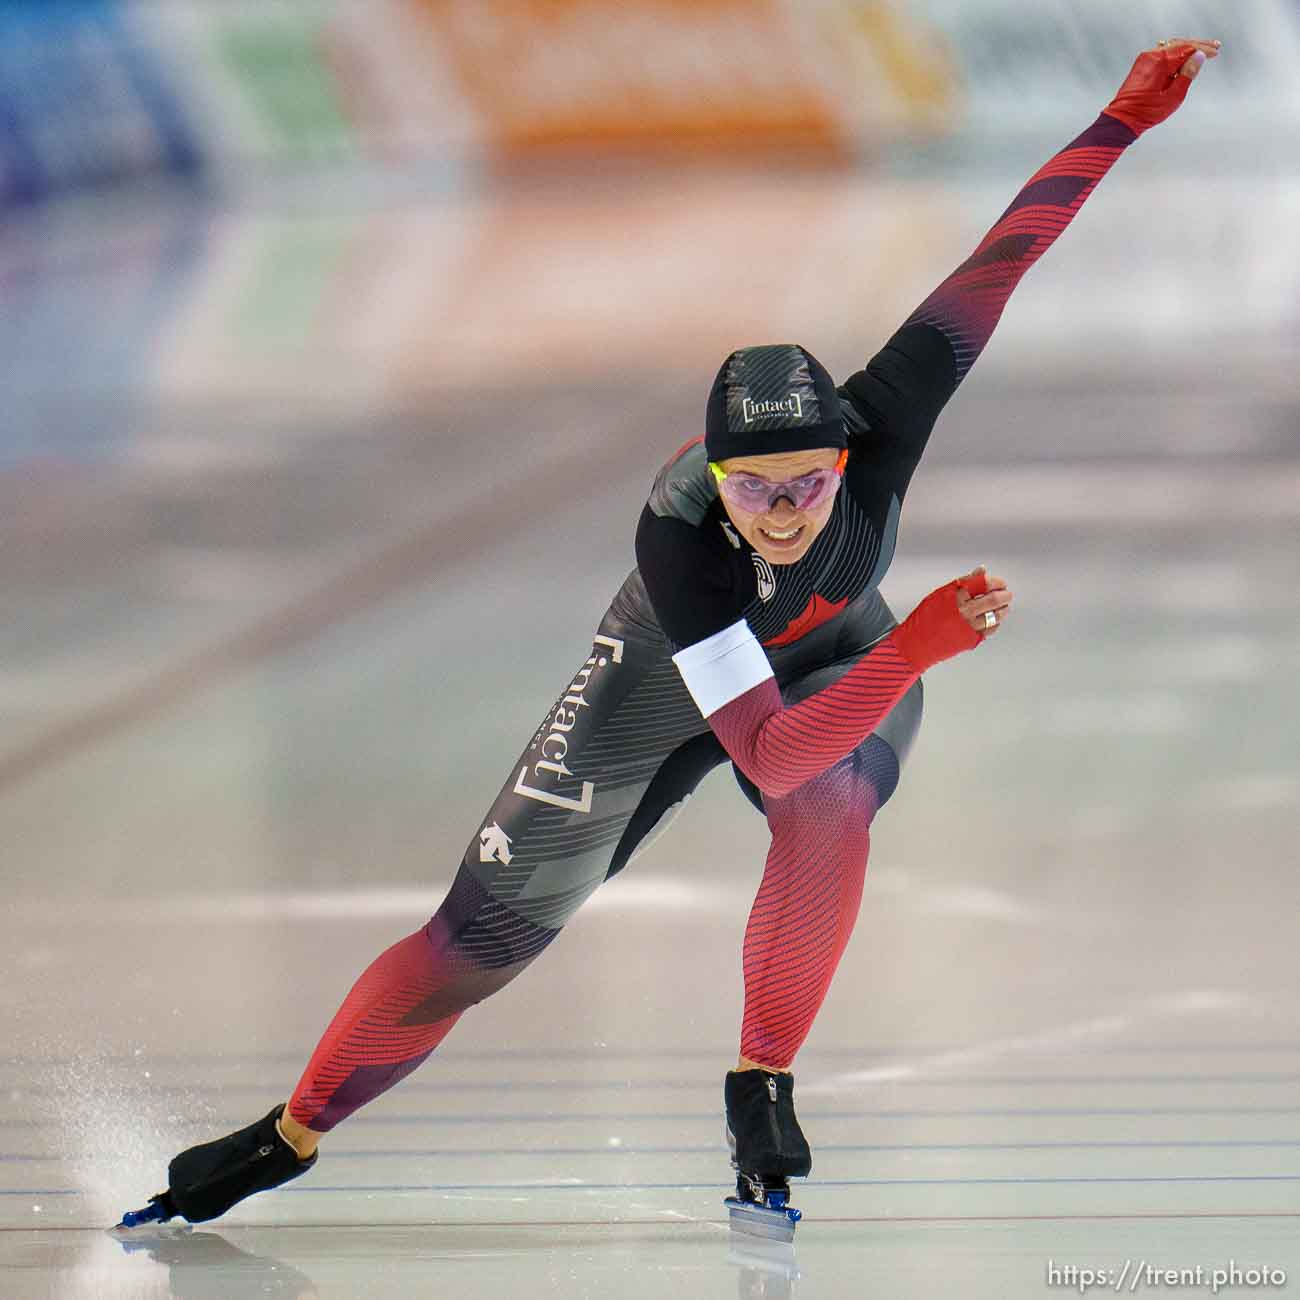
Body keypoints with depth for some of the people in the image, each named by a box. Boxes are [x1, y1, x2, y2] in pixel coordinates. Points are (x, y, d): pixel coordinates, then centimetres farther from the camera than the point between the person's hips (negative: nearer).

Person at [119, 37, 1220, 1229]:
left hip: (838, 658, 2)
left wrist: (1127, 118, -39)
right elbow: (769, 757, -49)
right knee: (483, 938, 1)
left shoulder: (877, 429, -37)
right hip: (669, 676, -2)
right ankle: (292, 1135, 22)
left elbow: (1000, 259, -35)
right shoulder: (676, 537, -43)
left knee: (832, 810, -35)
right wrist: (920, 646, -59)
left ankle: (762, 1083, -15)